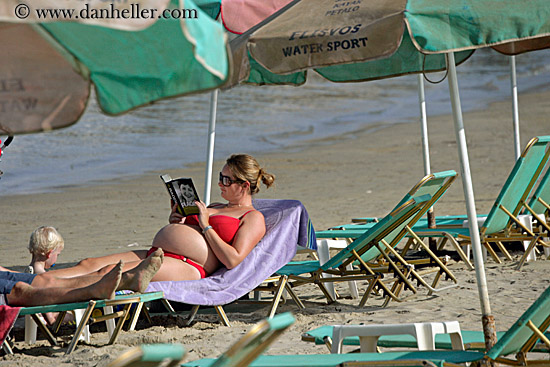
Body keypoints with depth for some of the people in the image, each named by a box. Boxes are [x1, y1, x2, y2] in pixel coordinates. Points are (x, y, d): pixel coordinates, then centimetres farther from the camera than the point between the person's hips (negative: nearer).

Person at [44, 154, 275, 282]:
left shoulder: (253, 219, 5)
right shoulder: (215, 208, 30)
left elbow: (233, 260, -12)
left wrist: (205, 226, -7)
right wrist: (174, 223, 11)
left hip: (188, 268, -9)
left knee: (109, 272, -28)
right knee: (89, 264, -10)